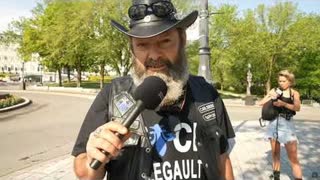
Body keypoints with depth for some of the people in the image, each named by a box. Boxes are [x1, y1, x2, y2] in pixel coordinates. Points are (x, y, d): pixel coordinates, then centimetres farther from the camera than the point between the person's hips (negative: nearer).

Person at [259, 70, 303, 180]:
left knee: (293, 158, -6)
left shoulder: (294, 93, 1)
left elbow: (297, 108, -16)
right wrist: (271, 97, -11)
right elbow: (261, 103, 5)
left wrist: (283, 103, -31)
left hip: (286, 125, -2)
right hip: (273, 124, 3)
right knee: (275, 153, 15)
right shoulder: (274, 90, 5)